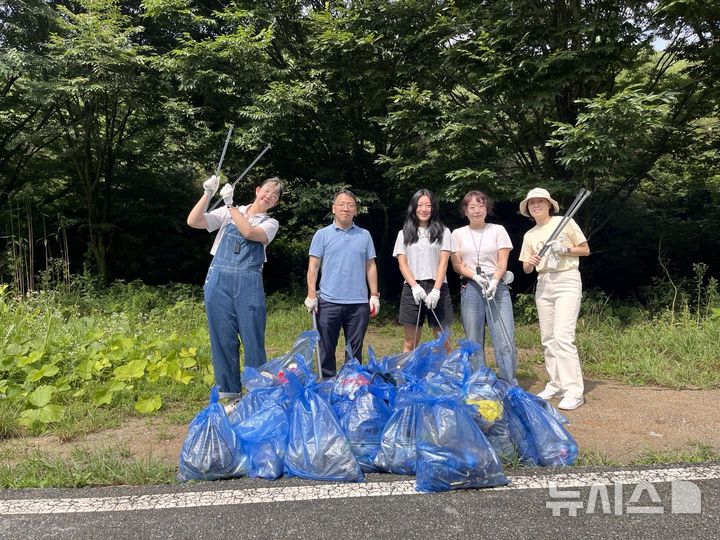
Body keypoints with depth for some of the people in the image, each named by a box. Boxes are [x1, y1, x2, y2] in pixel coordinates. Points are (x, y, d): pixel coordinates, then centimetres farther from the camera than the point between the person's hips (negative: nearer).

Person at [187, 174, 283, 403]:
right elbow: (193, 222, 3)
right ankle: (230, 394, 14)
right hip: (219, 280, 1)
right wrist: (207, 194, -6)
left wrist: (230, 203, -7)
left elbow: (249, 232, -10)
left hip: (249, 283, 0)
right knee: (223, 338, 2)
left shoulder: (271, 223, 12)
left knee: (253, 339, -1)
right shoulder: (227, 212, 14)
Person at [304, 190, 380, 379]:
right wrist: (311, 294, -7)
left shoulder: (364, 235, 10)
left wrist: (374, 295, 4)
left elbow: (370, 266, 11)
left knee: (355, 351, 9)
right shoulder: (322, 235, 4)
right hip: (329, 301, -1)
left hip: (359, 302, 2)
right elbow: (313, 266, 1)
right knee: (326, 349, 5)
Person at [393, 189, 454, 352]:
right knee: (410, 342, 2)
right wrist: (415, 286, -10)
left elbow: (443, 263, 0)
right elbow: (402, 264, 5)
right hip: (412, 288, 1)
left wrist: (436, 290, -13)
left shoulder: (443, 232, 9)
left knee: (443, 341, 0)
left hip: (437, 288, -1)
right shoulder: (404, 234, 12)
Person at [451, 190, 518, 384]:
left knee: (505, 341, -7)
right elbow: (457, 265, 6)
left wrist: (494, 282, -17)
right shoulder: (458, 234, 11)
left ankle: (511, 386, 1)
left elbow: (502, 263, 2)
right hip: (470, 288, 1)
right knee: (474, 342, 3)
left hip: (497, 288, -1)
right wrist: (476, 277, -12)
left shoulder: (498, 230, 9)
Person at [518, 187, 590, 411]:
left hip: (567, 280, -6)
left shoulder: (565, 222, 1)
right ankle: (556, 385, 17)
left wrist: (565, 250, -13)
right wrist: (530, 262, -10)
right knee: (547, 339, 6)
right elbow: (526, 269, 12)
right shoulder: (529, 235, 14)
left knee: (563, 336, -16)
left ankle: (574, 391, -13)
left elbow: (585, 250, 4)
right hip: (543, 284, 6)